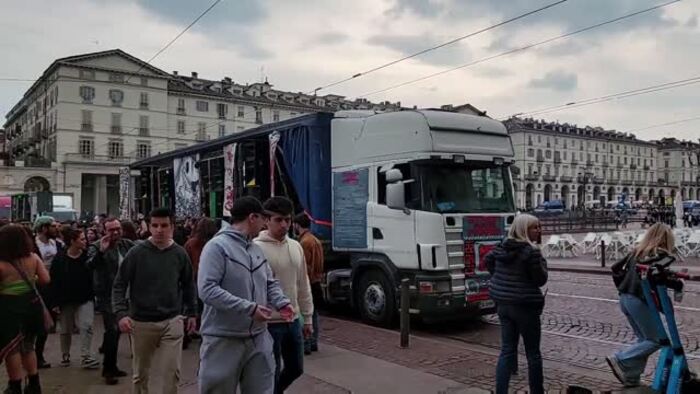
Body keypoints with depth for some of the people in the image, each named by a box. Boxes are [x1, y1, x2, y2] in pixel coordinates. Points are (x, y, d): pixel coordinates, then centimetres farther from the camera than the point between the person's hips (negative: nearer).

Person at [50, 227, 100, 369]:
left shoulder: (87, 257, -6)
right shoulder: (60, 259, -8)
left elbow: (93, 277, -1)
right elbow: (54, 281, -7)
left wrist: (93, 295, -5)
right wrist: (55, 302, -9)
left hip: (85, 299, 0)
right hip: (66, 300, 0)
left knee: (86, 327, -10)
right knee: (66, 330, 14)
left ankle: (86, 357, -7)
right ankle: (65, 355, 32)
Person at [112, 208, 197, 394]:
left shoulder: (180, 253, -2)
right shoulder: (137, 252, -9)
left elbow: (188, 285, 11)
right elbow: (119, 285, -5)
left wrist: (192, 312, 12)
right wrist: (121, 313, -17)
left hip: (172, 320, 1)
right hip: (141, 322, 0)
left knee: (173, 370, -3)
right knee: (141, 373, 14)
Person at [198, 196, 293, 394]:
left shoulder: (256, 249, 10)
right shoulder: (217, 246, -14)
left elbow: (270, 283, 18)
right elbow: (207, 290, -23)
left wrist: (282, 302, -4)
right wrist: (249, 308, -25)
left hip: (258, 338, 7)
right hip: (224, 340, -7)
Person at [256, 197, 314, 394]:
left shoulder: (296, 247, 6)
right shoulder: (256, 248, -14)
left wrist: (308, 318, 14)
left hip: (293, 320, 7)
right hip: (270, 322, -6)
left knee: (296, 368, 18)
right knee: (272, 372, 5)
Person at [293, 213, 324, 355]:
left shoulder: (304, 242, -16)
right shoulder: (316, 240, 13)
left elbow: (305, 268, -20)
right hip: (316, 283, 9)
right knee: (313, 314, 13)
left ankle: (305, 345, -2)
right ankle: (313, 343, 20)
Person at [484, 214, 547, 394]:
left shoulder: (502, 247, 4)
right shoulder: (531, 252, -17)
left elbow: (487, 259, 19)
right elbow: (540, 279, -12)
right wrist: (542, 262, 3)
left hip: (503, 303, 7)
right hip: (525, 305, -6)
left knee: (507, 350, 12)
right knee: (533, 352, 9)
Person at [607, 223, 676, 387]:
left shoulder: (638, 251, 14)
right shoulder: (660, 254, -8)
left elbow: (615, 267, 16)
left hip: (625, 298, 8)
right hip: (640, 301, -8)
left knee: (644, 338, 17)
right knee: (656, 340, 5)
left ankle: (631, 378, 16)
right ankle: (619, 360, -4)